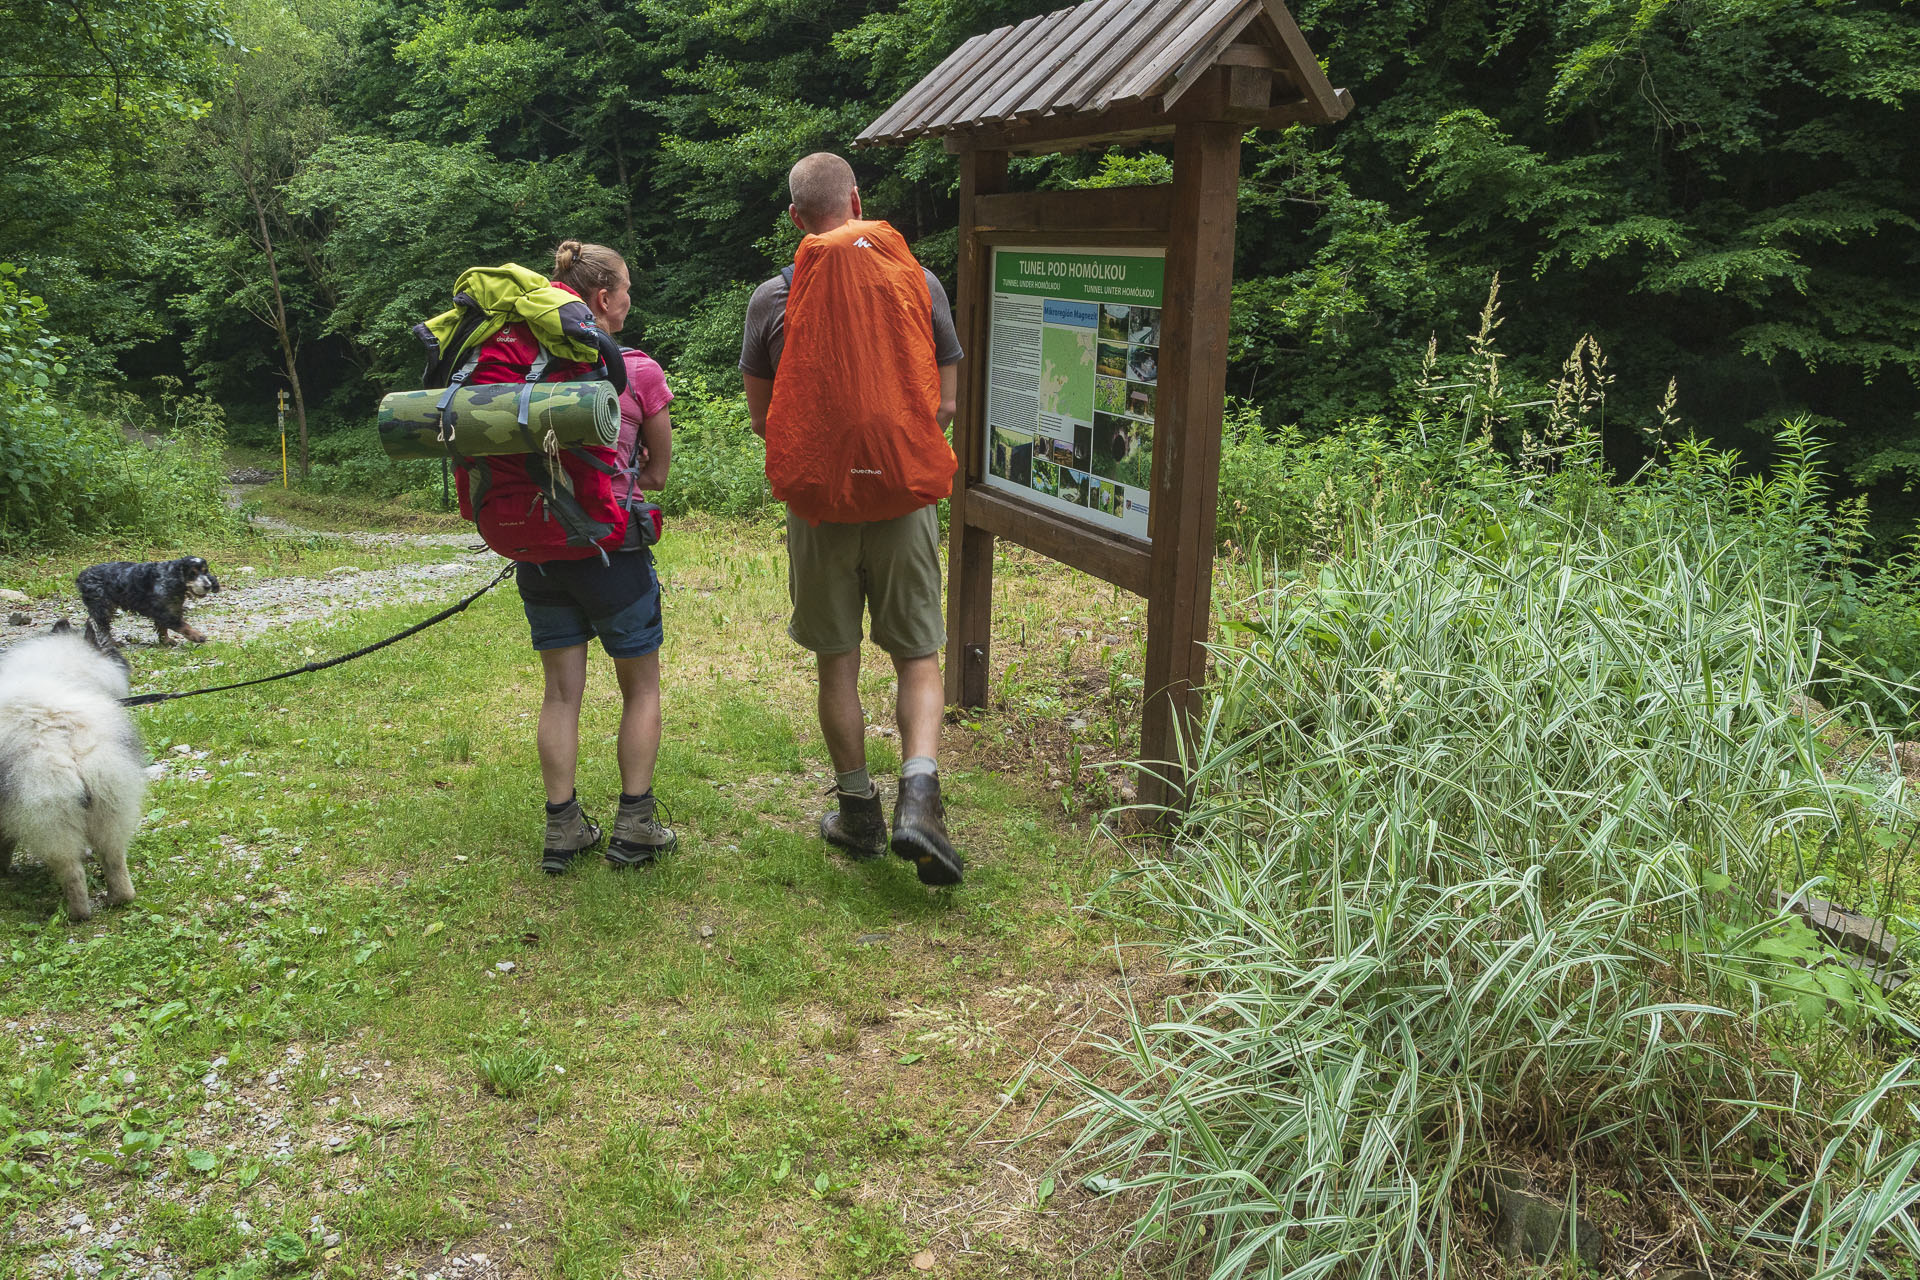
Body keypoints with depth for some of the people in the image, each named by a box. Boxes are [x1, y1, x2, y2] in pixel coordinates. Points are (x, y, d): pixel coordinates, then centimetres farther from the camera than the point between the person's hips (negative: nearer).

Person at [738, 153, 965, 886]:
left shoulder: (774, 298, -4)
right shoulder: (918, 282, -2)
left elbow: (760, 416, 4)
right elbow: (945, 404, 3)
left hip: (818, 504, 0)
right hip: (906, 503, 0)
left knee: (837, 664, 12)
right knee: (917, 659, 10)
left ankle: (857, 810, 22)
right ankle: (918, 793, -8)